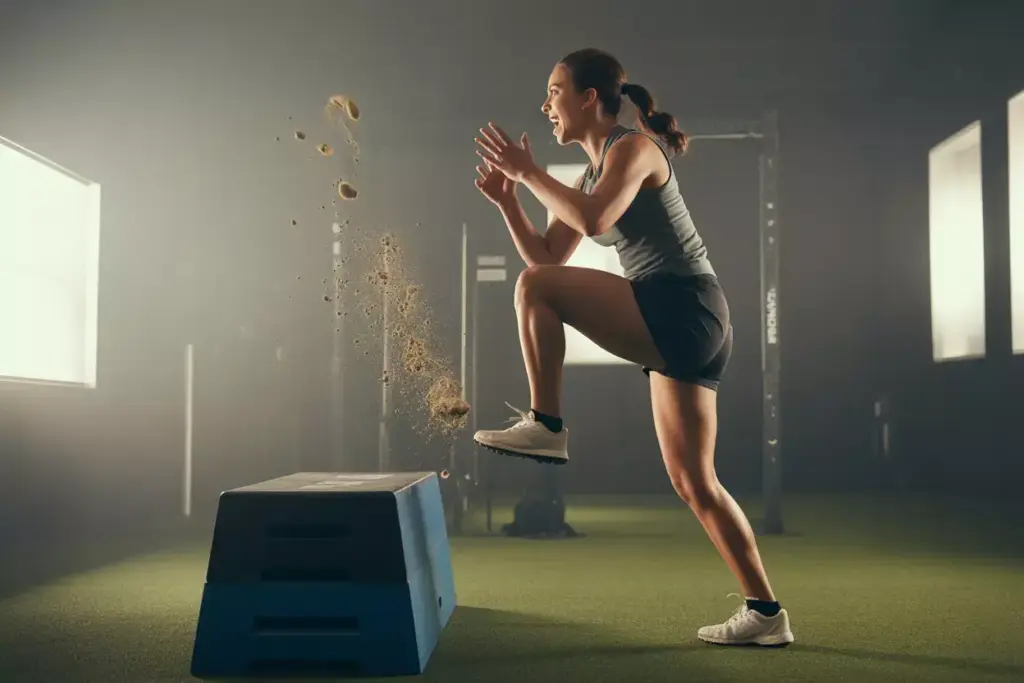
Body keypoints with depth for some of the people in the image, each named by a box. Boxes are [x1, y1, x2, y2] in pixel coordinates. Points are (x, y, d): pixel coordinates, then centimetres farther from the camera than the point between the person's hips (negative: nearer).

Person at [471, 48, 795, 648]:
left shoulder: (634, 146, -5)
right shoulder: (592, 176, 21)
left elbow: (594, 220, -24)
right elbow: (549, 256, 20)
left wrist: (530, 172, -12)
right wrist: (507, 199, 10)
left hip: (683, 311, -10)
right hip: (672, 327, 10)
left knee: (534, 287, -15)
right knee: (693, 480, 9)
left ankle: (546, 426, -8)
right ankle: (765, 613, 14)